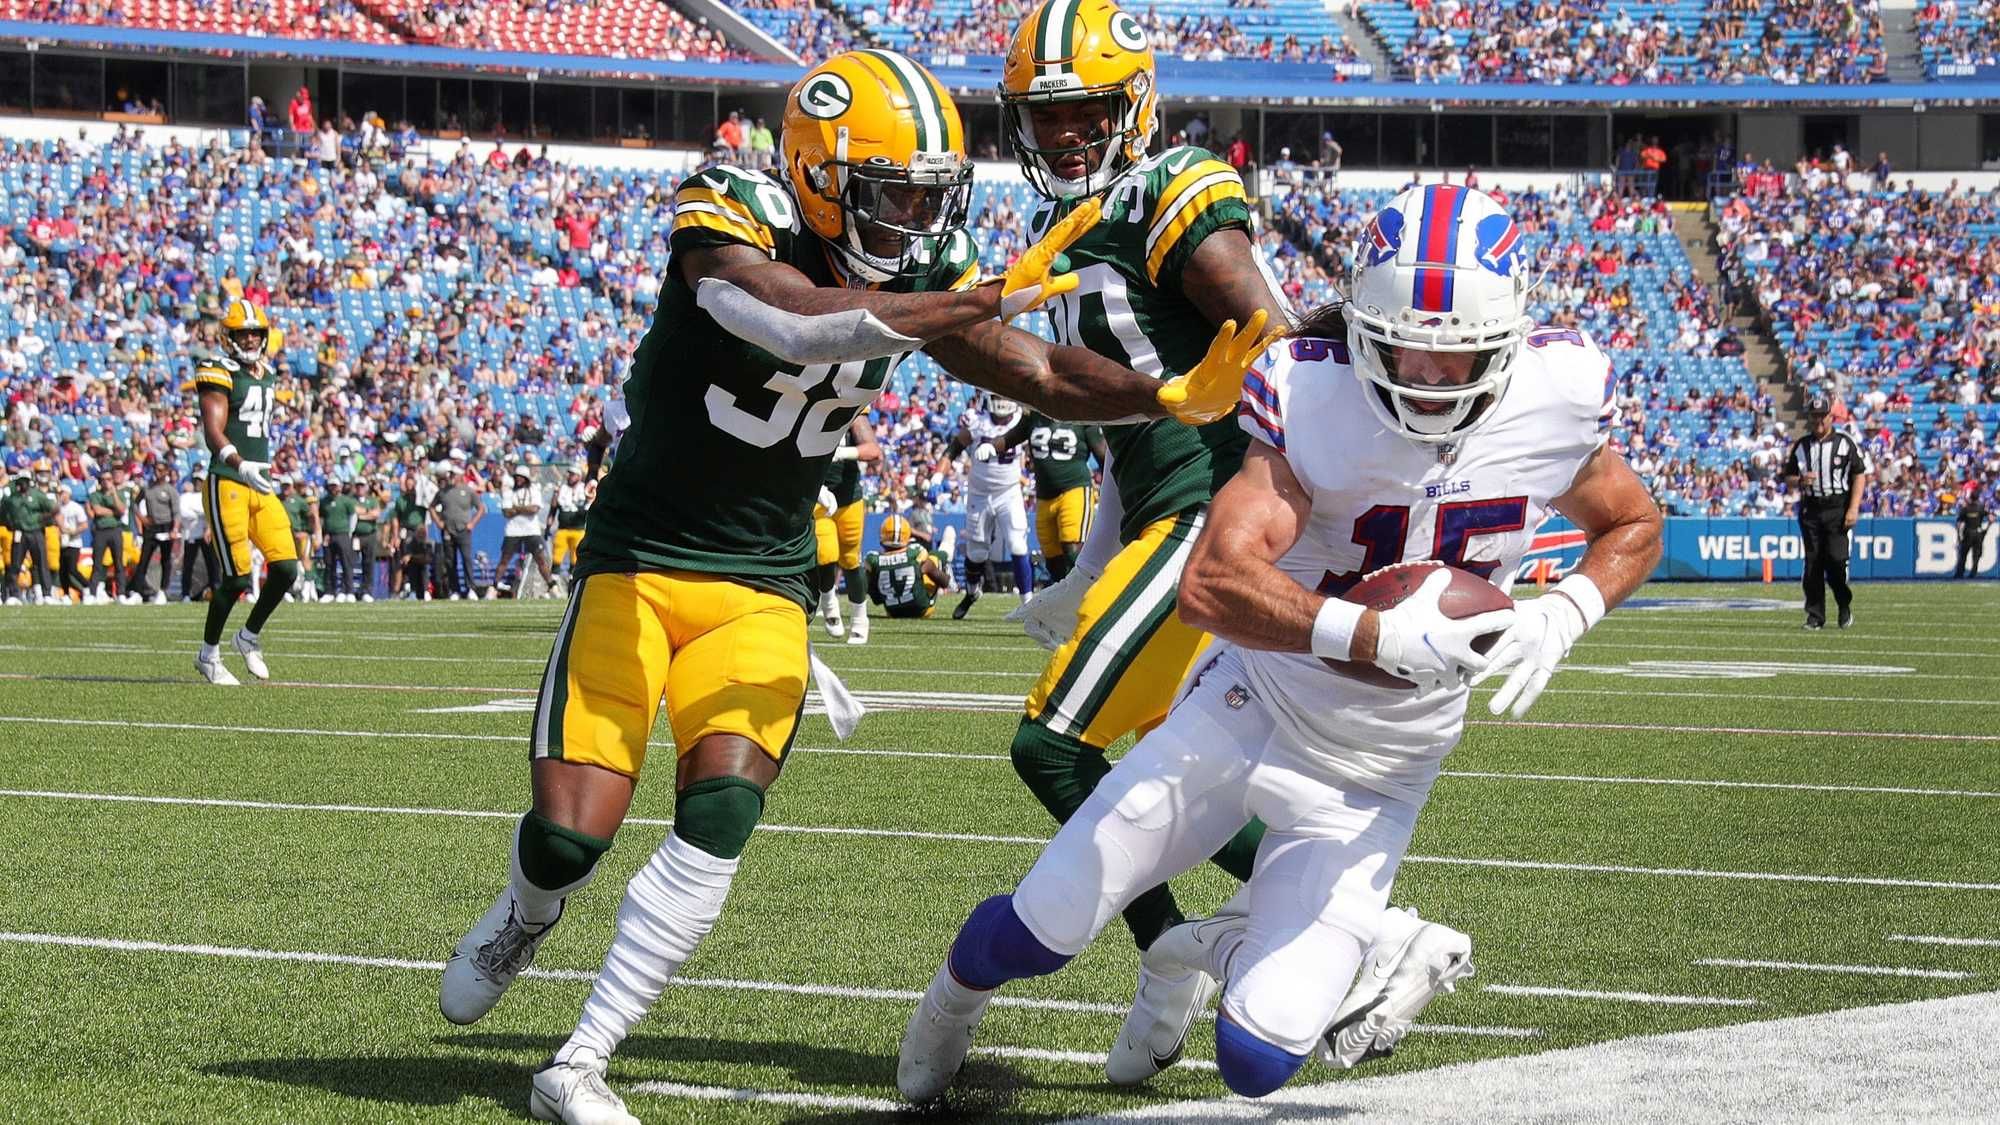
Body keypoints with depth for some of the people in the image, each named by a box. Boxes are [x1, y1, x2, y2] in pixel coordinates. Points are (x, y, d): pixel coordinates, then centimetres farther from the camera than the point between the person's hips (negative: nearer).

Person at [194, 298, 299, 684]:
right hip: (227, 483, -7)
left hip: (260, 483, 7)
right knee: (236, 577, -8)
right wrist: (241, 465, -33)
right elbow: (213, 433, -18)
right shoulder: (220, 373, -8)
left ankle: (250, 637, 19)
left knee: (286, 568, -2)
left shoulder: (264, 373, 17)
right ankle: (209, 654, 10)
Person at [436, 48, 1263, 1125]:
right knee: (568, 835, -11)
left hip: (762, 586, 4)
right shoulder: (725, 221, -19)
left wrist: (1177, 395, -22)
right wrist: (981, 302, -41)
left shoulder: (921, 274, 0)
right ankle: (524, 918, 29)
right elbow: (801, 325, -38)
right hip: (640, 558, -4)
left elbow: (1046, 375, -5)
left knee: (719, 817, -16)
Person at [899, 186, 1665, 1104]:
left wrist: (1562, 617, -16)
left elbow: (1634, 525, 6)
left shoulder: (1552, 400, -15)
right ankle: (958, 994, 44)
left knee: (1255, 1061, -8)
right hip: (1251, 709, -2)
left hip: (1375, 777, 2)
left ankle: (1233, 945, 30)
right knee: (1035, 933, 5)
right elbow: (1210, 586, -35)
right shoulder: (1314, 400, -24)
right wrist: (1379, 634, -48)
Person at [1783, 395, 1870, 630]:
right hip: (1810, 509, 3)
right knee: (1812, 564, 1)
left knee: (1836, 560, -12)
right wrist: (1800, 481, -10)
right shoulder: (1801, 445, 11)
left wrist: (1853, 508, -9)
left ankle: (1845, 605, 10)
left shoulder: (1845, 442, 1)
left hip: (1838, 507, -3)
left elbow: (1860, 475, 0)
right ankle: (1815, 616, 6)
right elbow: (1788, 477, 15)